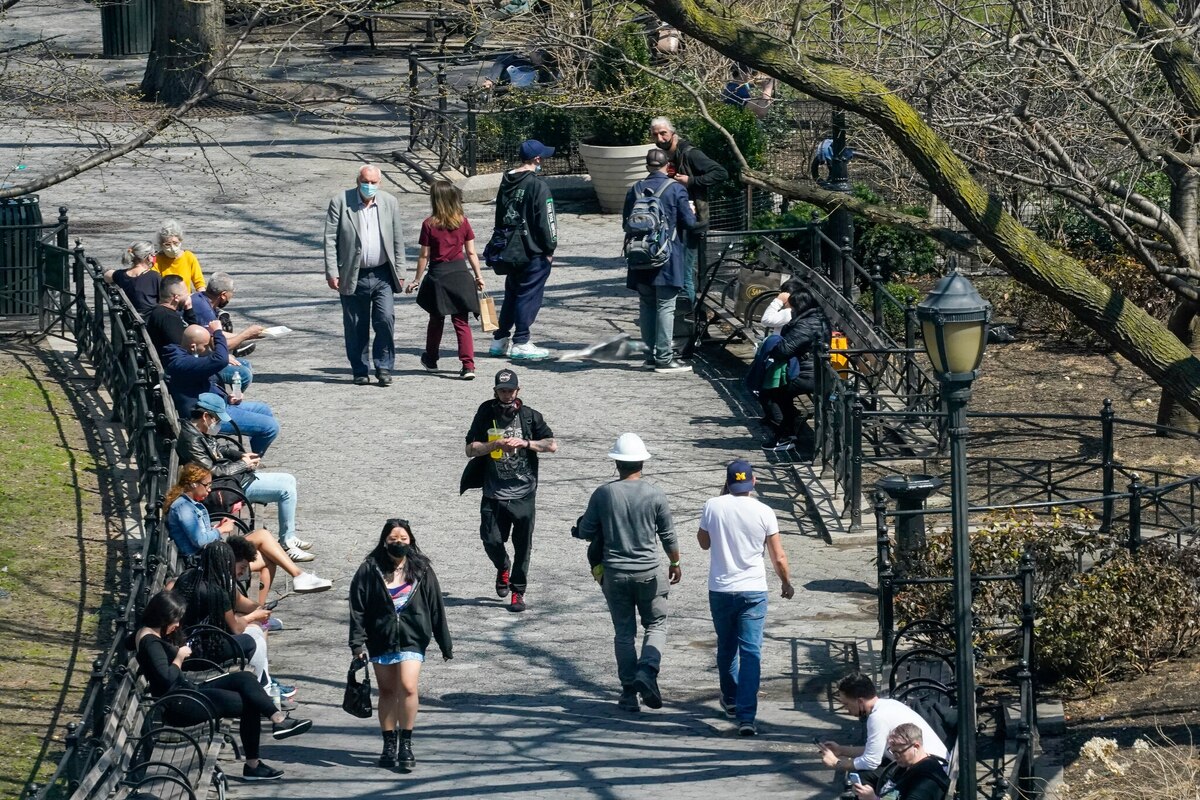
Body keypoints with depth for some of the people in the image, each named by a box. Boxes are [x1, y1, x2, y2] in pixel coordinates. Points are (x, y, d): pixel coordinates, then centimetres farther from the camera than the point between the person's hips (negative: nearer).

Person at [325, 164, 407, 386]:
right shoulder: (340, 202, -2)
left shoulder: (390, 203, 6)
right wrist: (332, 272, -10)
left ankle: (384, 368, 1)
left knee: (386, 320, -12)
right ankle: (360, 371, 17)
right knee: (356, 328, 4)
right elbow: (330, 239, -3)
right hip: (352, 277, -1)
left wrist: (399, 272, 7)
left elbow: (397, 241, 11)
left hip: (382, 275, 1)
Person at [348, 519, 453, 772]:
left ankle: (406, 744, -5)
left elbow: (436, 607, 6)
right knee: (387, 691, 8)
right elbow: (357, 607, -2)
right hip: (380, 640, 1)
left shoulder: (421, 570, 2)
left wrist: (445, 645, 7)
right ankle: (389, 745, 18)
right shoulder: (370, 570, -1)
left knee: (408, 687, -16)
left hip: (411, 638, -1)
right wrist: (358, 643, -10)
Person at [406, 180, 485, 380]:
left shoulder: (429, 224, -9)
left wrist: (417, 280, 4)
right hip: (460, 273, 2)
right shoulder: (463, 222, -1)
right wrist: (478, 276, 12)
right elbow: (471, 252, 2)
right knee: (461, 321, 3)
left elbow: (424, 255, -5)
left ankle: (431, 359, 34)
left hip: (438, 274, -2)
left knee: (436, 320, 18)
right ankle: (468, 365, -8)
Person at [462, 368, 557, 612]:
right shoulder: (486, 414, 3)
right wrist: (496, 444, -15)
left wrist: (525, 443, -14)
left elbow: (552, 445, 0)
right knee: (491, 541, -4)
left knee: (523, 545, 1)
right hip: (494, 493, 1)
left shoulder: (529, 416, 2)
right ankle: (503, 568, 29)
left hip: (524, 493, -1)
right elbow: (471, 449, 1)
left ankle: (518, 592, 13)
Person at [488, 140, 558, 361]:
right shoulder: (538, 186, -16)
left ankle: (500, 340, 19)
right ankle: (520, 343, -1)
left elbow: (500, 217, 17)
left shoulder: (506, 183, 9)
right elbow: (545, 220, -15)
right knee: (529, 296, -2)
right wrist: (550, 249, -5)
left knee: (511, 294, 16)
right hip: (534, 252, -8)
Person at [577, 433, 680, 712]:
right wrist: (675, 564, 16)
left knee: (624, 632, 10)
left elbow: (586, 532, -1)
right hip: (648, 572, -1)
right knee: (656, 625, 13)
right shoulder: (655, 495, -8)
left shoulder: (603, 494, -6)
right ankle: (647, 671, -11)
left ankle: (629, 693, 9)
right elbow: (669, 536, 0)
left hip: (614, 572, 1)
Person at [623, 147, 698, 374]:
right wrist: (691, 212, 15)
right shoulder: (675, 189, -8)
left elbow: (626, 222, 10)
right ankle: (664, 357, -5)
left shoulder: (635, 190, 4)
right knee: (665, 307, -3)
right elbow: (689, 222, -7)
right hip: (668, 259, -4)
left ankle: (650, 354, 17)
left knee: (647, 305, 13)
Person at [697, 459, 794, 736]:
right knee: (751, 652, -2)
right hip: (753, 591, -2)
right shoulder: (763, 512, -8)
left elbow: (703, 542, 11)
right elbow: (778, 558, -4)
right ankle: (746, 715, -12)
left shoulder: (713, 507, -7)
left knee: (726, 647, 22)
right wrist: (787, 584, 14)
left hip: (720, 590, 2)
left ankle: (730, 699, 39)